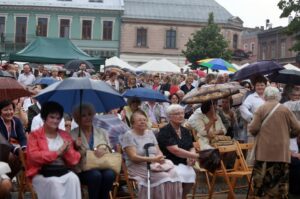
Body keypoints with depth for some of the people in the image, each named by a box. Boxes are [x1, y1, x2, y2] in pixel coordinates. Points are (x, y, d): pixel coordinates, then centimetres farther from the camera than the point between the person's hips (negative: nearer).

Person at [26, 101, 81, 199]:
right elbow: (33, 156, -10)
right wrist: (57, 152, -11)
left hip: (63, 171, 3)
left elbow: (74, 161, 11)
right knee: (54, 182, -34)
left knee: (73, 178, -29)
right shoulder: (34, 135, 7)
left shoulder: (65, 135, 16)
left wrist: (68, 150, -11)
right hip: (42, 173, -3)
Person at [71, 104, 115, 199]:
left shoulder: (102, 132, 15)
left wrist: (104, 151, -10)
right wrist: (77, 147, -18)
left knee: (109, 174, -31)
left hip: (103, 166, 3)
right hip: (83, 170, -2)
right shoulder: (73, 134, 5)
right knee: (96, 175, -34)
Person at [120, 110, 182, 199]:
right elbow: (133, 157, -14)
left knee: (174, 174, -21)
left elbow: (158, 151, 12)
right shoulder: (128, 135, -5)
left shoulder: (150, 133, 15)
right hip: (139, 166, -6)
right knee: (162, 177, -29)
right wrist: (152, 159, -24)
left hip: (156, 164, 6)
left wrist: (161, 158, -12)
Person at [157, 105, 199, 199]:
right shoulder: (164, 131, -8)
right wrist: (197, 156, -20)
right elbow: (175, 150, -18)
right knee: (179, 175, -33)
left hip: (183, 164, 6)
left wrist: (191, 157, -6)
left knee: (191, 174, -24)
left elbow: (192, 148, 19)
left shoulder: (185, 131, 14)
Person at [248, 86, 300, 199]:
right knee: (280, 180, 6)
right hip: (281, 151, 1)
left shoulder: (261, 109, -2)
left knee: (263, 178, 4)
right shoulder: (285, 110, 1)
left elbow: (253, 129, -7)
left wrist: (257, 134, 15)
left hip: (264, 151, -1)